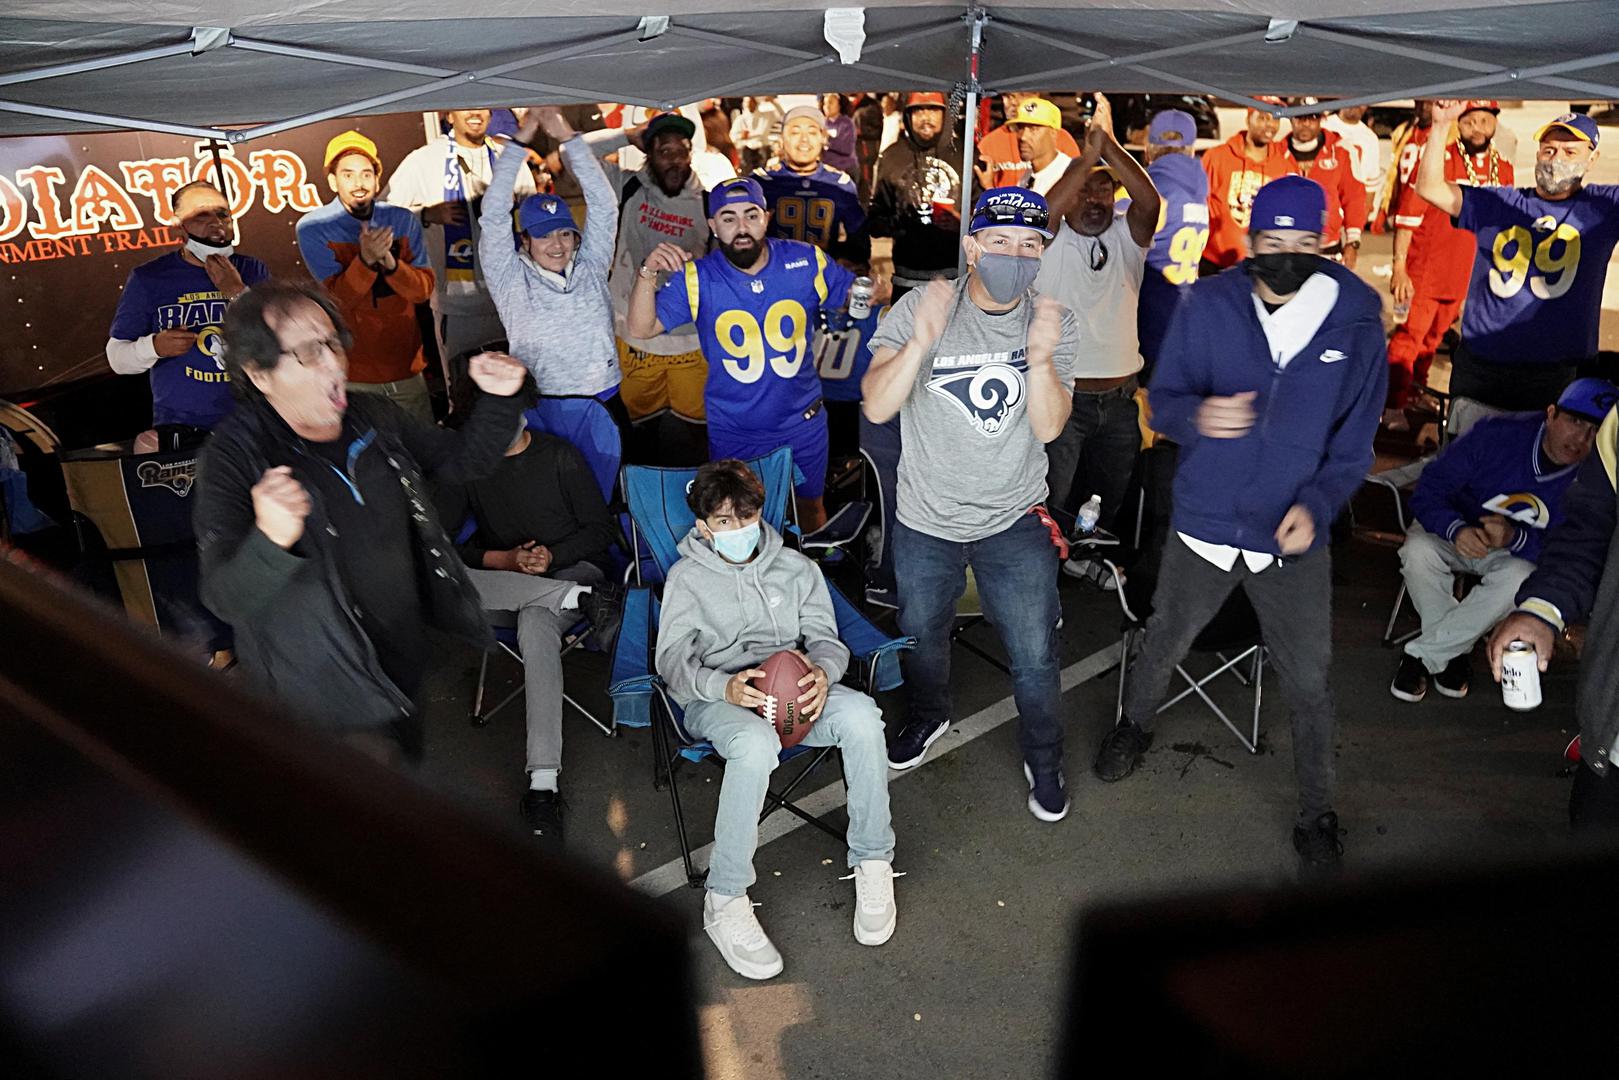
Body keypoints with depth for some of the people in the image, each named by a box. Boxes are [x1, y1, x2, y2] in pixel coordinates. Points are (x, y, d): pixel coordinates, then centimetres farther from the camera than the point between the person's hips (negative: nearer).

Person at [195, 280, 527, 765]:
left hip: (406, 669, 6)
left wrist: (499, 400, -6)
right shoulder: (235, 456, -19)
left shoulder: (374, 417, -2)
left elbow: (463, 458, 12)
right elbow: (224, 598, -26)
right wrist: (269, 541, -47)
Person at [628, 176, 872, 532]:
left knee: (811, 505, 22)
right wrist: (648, 273, -31)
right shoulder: (696, 279, -12)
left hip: (803, 421, 1)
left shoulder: (806, 262, -10)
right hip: (734, 432, -1)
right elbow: (641, 329, -14)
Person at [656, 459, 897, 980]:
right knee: (755, 744, -40)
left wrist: (823, 672, -14)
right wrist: (725, 686, -21)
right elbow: (673, 660, 1)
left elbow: (825, 638, 13)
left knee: (861, 714, -32)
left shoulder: (796, 567, 19)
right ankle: (725, 901, -26)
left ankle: (872, 861, -15)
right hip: (718, 701, -2)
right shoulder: (687, 578, 11)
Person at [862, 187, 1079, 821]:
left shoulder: (1054, 323, -8)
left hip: (1015, 522, 0)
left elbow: (1049, 427, -16)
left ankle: (1043, 760, 33)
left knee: (1035, 658, 6)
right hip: (925, 519, 0)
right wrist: (921, 341, -39)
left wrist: (1040, 358, -33)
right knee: (922, 635, 22)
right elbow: (876, 407, -24)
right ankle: (929, 716, 52)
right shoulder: (919, 309, -14)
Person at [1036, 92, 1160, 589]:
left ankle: (1084, 555, 43)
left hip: (1119, 399, 5)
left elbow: (1149, 201, -14)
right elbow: (1044, 212, -26)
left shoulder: (1127, 238, 4)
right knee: (1051, 499, 1)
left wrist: (1109, 144, -18)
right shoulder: (1051, 242, -4)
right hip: (1062, 396, -5)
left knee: (1110, 493, 21)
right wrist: (1089, 153, -23)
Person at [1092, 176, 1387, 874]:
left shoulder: (1356, 324, -6)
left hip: (1294, 537, 0)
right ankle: (1135, 725, 50)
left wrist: (1316, 504, -15)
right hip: (1204, 523, 0)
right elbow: (1163, 399, -4)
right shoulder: (1209, 306, -8)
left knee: (1308, 683, 9)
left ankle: (1317, 815, 31)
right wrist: (1197, 416, -29)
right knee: (1163, 645, 19)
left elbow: (1354, 438, 1)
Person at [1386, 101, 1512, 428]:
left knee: (1435, 337, 16)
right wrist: (1399, 267, -16)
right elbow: (1407, 214, -12)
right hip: (1424, 270, -5)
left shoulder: (1503, 168, 7)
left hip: (1465, 275, 5)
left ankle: (1416, 391, 32)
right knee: (1409, 337, -4)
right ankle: (1393, 405, 4)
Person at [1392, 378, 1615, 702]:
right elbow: (1429, 489, -21)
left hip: (1522, 551, 1)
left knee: (1520, 579, -36)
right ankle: (1451, 654, -12)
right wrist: (1456, 530, -43)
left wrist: (1514, 538, -38)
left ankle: (1421, 655, -19)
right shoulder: (1496, 434, -22)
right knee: (1419, 551, -35)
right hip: (1456, 532, -1)